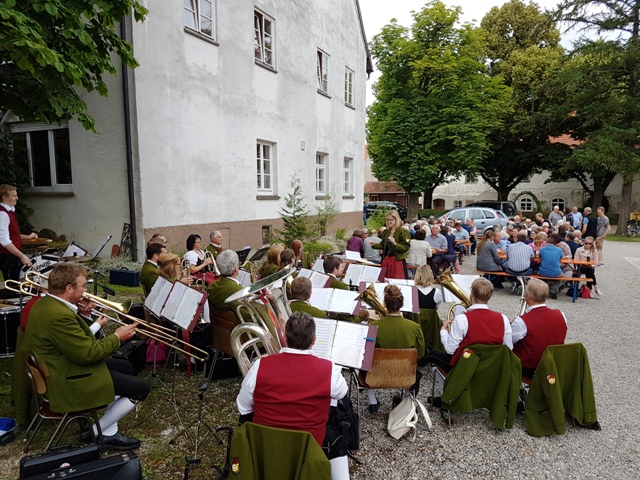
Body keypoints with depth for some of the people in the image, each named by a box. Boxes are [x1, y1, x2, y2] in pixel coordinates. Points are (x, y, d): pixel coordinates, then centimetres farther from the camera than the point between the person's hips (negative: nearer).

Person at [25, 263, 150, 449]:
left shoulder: (44, 303, 2)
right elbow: (88, 354, -27)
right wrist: (117, 337, -13)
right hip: (69, 380, -11)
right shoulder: (59, 315, -31)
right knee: (141, 388, -9)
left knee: (125, 367, 22)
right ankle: (100, 432, 9)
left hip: (62, 368, 11)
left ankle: (110, 431, 21)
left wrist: (79, 313, 3)